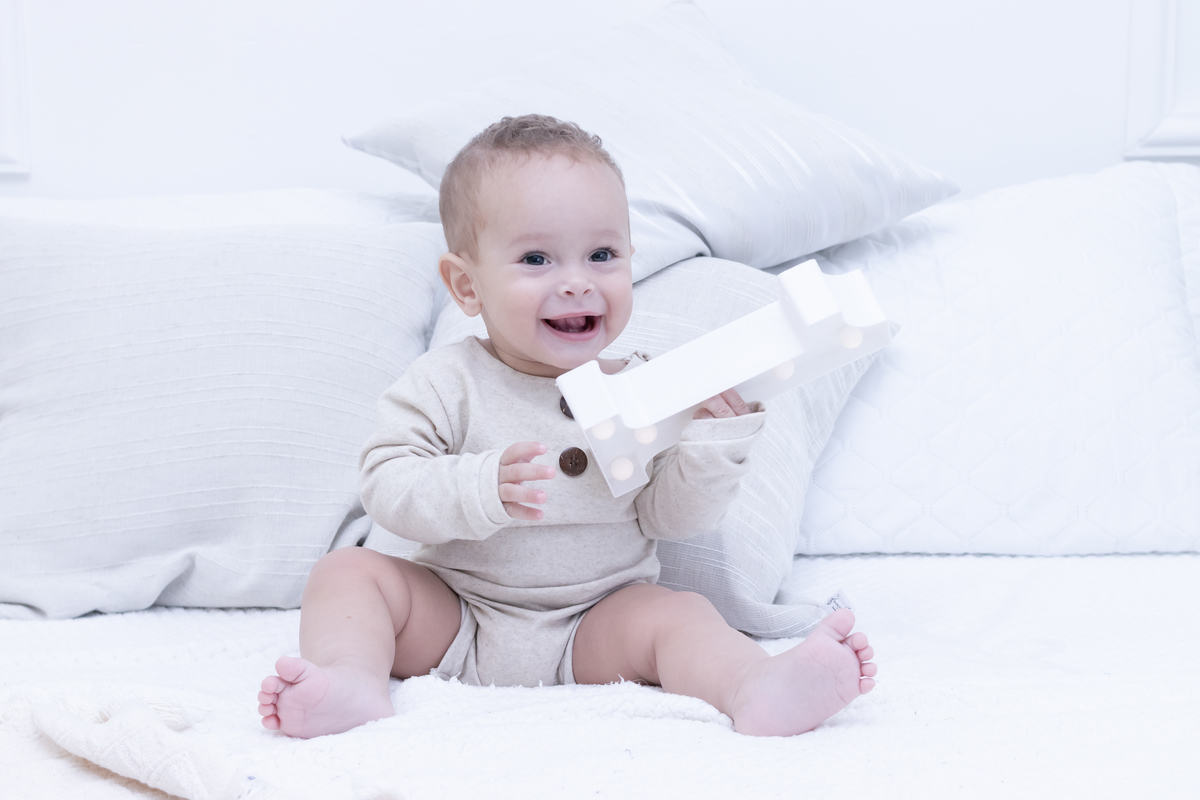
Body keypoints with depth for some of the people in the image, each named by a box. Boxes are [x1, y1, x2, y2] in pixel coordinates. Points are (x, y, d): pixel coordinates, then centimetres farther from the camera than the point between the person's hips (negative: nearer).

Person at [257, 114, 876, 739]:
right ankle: (353, 683, -39)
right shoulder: (448, 382, -7)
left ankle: (756, 689, -51)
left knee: (676, 613, -25)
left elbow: (671, 518, -4)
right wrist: (482, 489, -31)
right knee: (349, 570, -15)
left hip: (597, 628, 0)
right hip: (451, 622, 1)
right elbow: (386, 486, -14)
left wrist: (712, 441, -22)